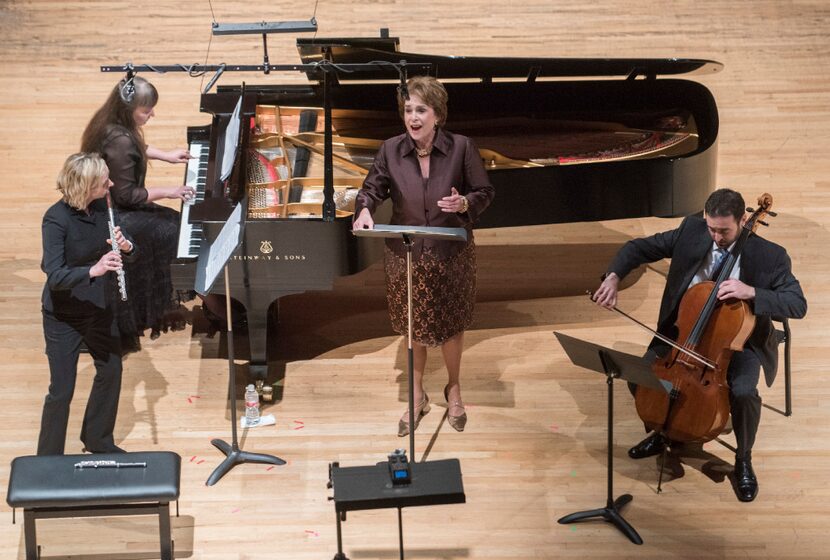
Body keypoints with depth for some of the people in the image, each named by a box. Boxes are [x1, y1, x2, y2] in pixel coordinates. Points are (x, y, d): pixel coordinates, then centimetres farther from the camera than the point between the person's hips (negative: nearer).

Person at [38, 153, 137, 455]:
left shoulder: (101, 206, -6)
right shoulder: (56, 219, -24)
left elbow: (131, 254, 0)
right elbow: (55, 275, -30)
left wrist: (126, 247, -23)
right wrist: (93, 270, -46)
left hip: (100, 308, 7)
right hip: (64, 316, -7)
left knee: (111, 371, 19)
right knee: (62, 390, -2)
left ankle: (98, 440, 39)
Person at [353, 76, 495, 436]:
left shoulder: (461, 148, -11)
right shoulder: (391, 150, -6)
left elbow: (485, 193, -4)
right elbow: (372, 189, 0)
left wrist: (464, 203, -25)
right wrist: (364, 210, -22)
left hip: (451, 257, -1)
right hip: (406, 256, 2)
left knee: (450, 325, 13)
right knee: (415, 327, 15)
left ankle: (453, 389, 41)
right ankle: (417, 396, 36)